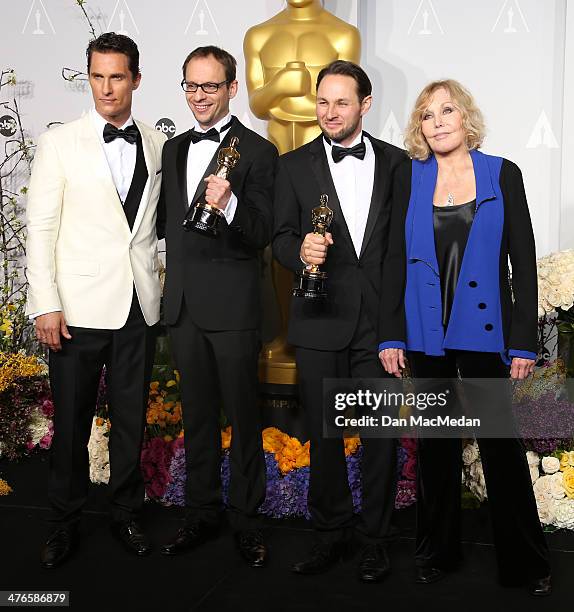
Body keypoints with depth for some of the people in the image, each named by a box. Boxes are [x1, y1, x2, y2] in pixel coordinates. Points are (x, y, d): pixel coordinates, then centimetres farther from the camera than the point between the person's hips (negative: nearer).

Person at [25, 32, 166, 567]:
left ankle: (125, 512, 30)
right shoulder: (59, 144, -1)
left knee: (131, 418, 12)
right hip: (78, 308, -2)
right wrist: (45, 305, -10)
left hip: (139, 306, 2)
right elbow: (40, 228, -3)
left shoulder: (158, 146, 6)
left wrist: (160, 289, 4)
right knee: (72, 421, 8)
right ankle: (65, 519, 26)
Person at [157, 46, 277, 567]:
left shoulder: (257, 152, -6)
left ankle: (245, 518, 19)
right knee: (197, 414, 15)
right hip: (183, 303, 6)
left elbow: (262, 235, -13)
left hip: (232, 304, -6)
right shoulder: (174, 149, 14)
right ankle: (202, 513, 28)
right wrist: (171, 282, 11)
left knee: (243, 415, 4)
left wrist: (228, 205, -29)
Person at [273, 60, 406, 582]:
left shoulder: (395, 162, 5)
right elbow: (281, 239, 4)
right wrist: (301, 251, -19)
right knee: (323, 435, 9)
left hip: (380, 319, 0)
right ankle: (331, 534, 26)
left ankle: (376, 539, 21)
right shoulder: (294, 165, 5)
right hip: (321, 321, 1)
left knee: (381, 435, 5)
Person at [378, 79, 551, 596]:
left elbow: (523, 262, 0)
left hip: (484, 331, -1)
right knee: (435, 444, 12)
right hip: (426, 334, 2)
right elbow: (396, 260, 4)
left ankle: (526, 561, 19)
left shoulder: (502, 174, 1)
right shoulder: (409, 177, 5)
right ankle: (437, 550, 27)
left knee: (502, 444, 3)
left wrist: (524, 341, -5)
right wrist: (390, 335, -2)